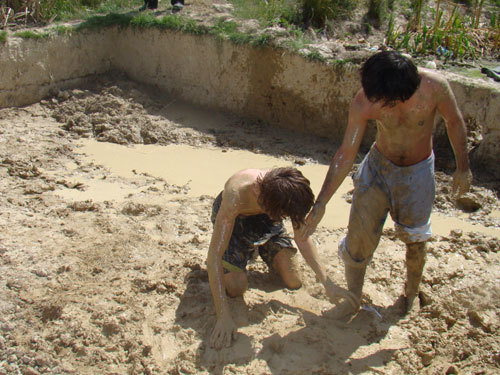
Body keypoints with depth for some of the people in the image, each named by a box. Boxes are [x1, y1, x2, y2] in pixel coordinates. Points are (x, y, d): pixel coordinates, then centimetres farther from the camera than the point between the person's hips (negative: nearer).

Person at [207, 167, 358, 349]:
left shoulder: (287, 193, -32)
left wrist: (327, 283, -22)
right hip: (231, 217, -3)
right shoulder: (237, 194, -45)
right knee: (236, 288, -17)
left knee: (294, 282, -4)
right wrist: (223, 317, -46)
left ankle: (260, 250, 23)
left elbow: (303, 238, -15)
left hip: (264, 217, 3)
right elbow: (214, 254, -43)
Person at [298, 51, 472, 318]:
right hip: (379, 166, 0)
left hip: (417, 172, 0)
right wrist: (320, 203, -24)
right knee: (360, 235, -3)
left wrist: (463, 168, 1)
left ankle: (411, 296, 39)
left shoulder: (433, 86, -30)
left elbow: (454, 122, -9)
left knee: (415, 239, 11)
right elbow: (346, 154, -21)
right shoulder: (364, 101, -28)